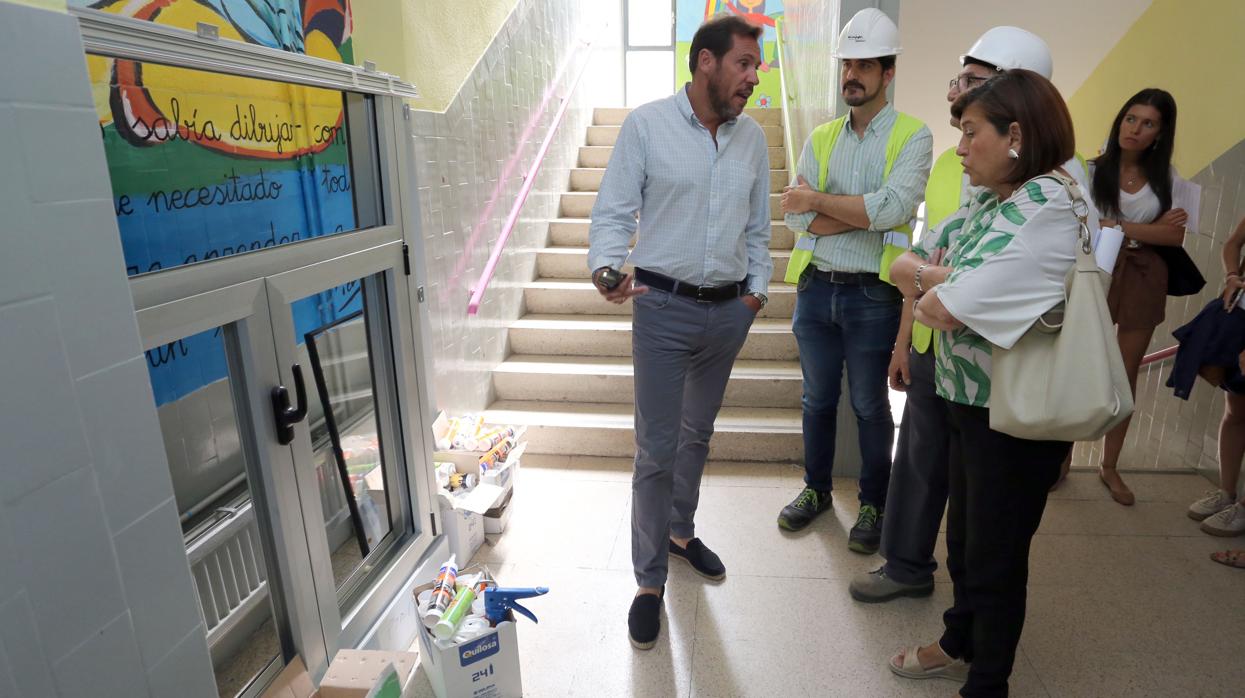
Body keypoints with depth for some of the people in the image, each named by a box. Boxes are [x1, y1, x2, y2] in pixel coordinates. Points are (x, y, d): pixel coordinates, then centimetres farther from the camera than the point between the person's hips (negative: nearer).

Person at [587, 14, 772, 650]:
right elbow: (613, 212, -7)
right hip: (664, 307, -5)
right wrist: (605, 269, -24)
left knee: (698, 433, 18)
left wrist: (757, 287, 6)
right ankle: (650, 581, 15)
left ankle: (680, 531, 41)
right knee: (656, 448, -1)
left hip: (729, 311, 5)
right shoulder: (646, 125, -5)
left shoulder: (752, 138, 9)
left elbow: (758, 227, 16)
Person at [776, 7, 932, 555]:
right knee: (817, 399, 16)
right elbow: (797, 217, -5)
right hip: (815, 288, 4)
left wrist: (819, 201, -12)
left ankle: (873, 504, 29)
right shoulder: (821, 139, 8)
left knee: (870, 406, 9)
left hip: (873, 294, -4)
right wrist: (866, 212, -13)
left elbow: (893, 207, -20)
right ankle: (816, 490, 35)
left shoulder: (913, 136, -3)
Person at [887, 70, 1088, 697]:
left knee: (995, 554, 10)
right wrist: (952, 283, -8)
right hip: (968, 397, 8)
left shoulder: (1051, 206, -22)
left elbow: (945, 308, -26)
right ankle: (960, 645, 47)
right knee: (963, 535, 23)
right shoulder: (986, 199, 5)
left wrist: (934, 295, -6)